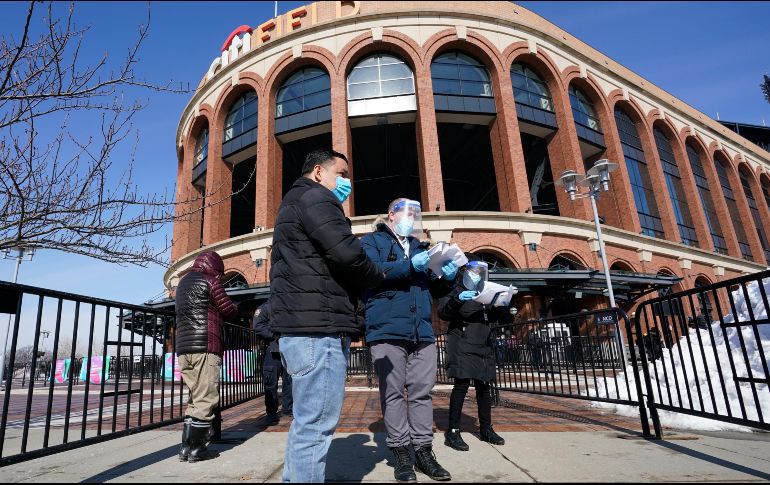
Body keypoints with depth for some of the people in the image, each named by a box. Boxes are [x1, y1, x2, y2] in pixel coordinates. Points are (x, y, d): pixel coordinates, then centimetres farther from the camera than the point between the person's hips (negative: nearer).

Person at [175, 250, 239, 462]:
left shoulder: (183, 282, 23)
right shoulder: (209, 281, -3)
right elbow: (229, 311, -2)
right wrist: (236, 307, 19)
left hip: (183, 347, 8)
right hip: (205, 345, -8)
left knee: (195, 398, 14)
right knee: (206, 399, -3)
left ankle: (186, 446, 14)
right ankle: (196, 448, -1)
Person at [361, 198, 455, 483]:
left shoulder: (418, 247, 25)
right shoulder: (372, 241, 7)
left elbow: (433, 290, 24)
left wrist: (446, 277, 2)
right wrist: (410, 265, -17)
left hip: (422, 331, 5)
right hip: (387, 330, -5)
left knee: (422, 392, 6)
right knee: (393, 393, 0)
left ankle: (423, 450, 17)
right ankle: (401, 453, 12)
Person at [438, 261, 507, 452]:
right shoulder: (458, 290, 0)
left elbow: (496, 317, 23)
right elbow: (442, 312, -13)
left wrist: (502, 306, 2)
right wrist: (457, 300, -29)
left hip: (483, 346, 7)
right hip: (462, 346, -6)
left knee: (484, 386, 10)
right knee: (462, 385, -12)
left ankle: (486, 429, 22)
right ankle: (452, 432, -7)